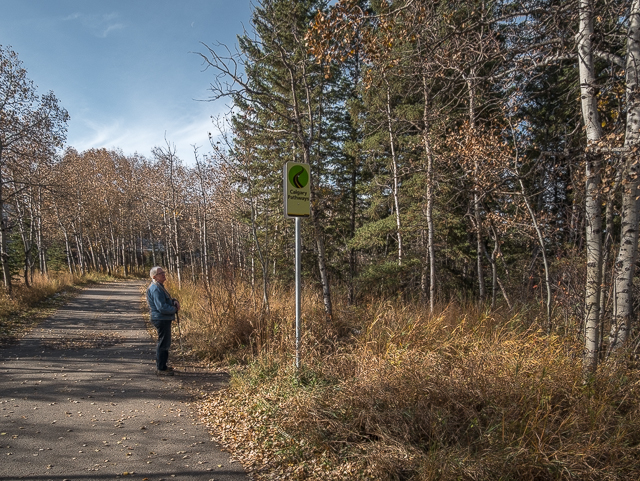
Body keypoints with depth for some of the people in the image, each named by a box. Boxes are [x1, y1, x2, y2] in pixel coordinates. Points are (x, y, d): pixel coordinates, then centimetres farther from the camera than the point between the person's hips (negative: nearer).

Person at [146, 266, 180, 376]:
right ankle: (161, 369, 5)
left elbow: (167, 299, 23)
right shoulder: (155, 289, -19)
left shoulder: (160, 286, 15)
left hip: (165, 319, 11)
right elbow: (162, 307, -25)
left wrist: (174, 301, 2)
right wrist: (175, 309, -11)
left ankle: (160, 366, 31)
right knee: (163, 343, -4)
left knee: (164, 343, 19)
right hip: (161, 319, -11)